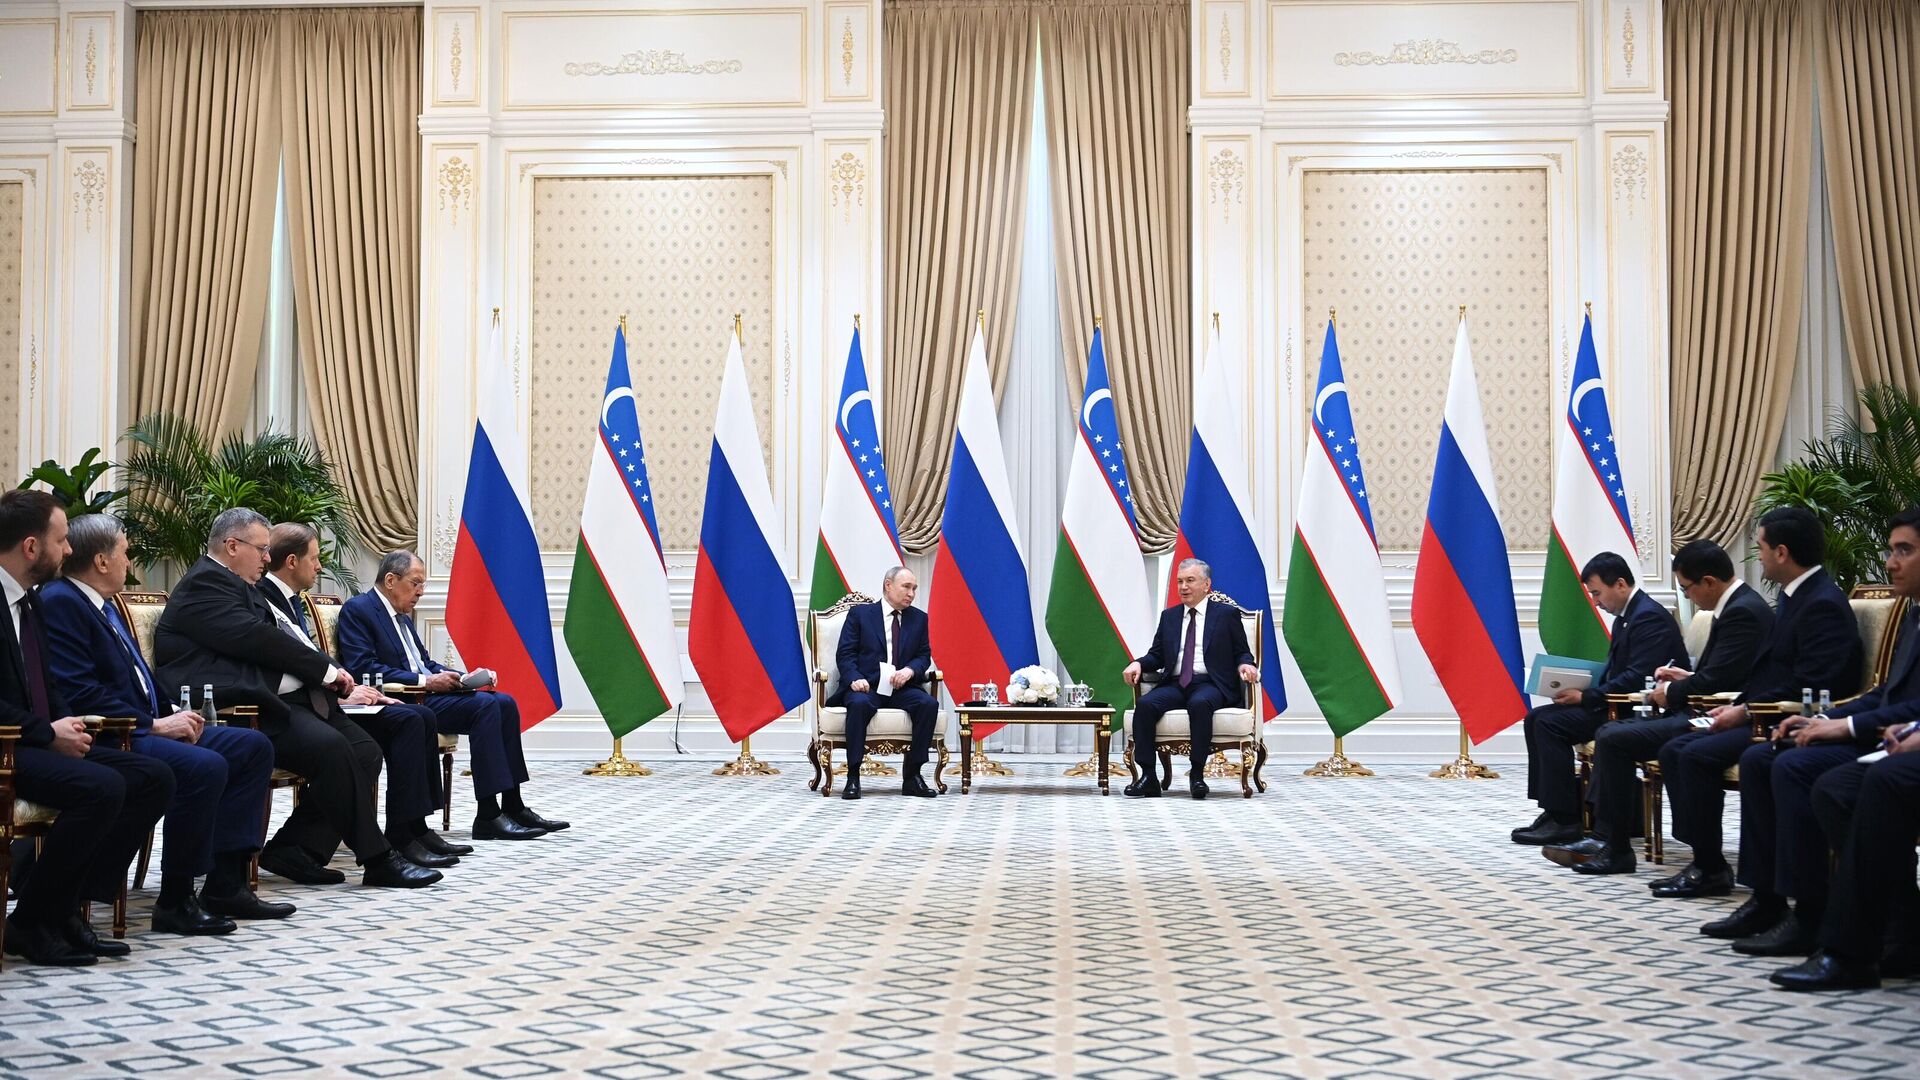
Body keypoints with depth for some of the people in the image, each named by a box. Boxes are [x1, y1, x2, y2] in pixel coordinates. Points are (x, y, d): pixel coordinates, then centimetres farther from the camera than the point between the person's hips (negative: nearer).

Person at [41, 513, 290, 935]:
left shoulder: (103, 606, 20)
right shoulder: (59, 603, -12)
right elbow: (79, 693, -22)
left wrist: (172, 711, 4)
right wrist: (155, 724, -19)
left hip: (142, 726, 11)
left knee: (253, 747, 3)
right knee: (205, 767, -31)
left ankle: (226, 884, -1)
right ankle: (175, 903, -18)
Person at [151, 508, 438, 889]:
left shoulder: (238, 586, 27)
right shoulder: (205, 584, -5)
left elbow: (269, 640, 20)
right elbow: (255, 639, -17)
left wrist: (331, 681, 3)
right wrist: (327, 670, -9)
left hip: (288, 698, 11)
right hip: (247, 708, -11)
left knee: (365, 752, -6)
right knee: (330, 747, -28)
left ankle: (293, 849, -5)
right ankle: (378, 860, -21)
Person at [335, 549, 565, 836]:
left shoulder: (401, 615, 23)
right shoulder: (357, 610, -5)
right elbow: (363, 667, -17)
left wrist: (465, 677, 4)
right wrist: (425, 681, -20)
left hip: (424, 693, 9)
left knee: (504, 702, -6)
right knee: (485, 705, -25)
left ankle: (513, 807, -7)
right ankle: (488, 816, -25)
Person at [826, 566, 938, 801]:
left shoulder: (919, 618, 16)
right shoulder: (860, 613, 6)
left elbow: (924, 655, 13)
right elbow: (845, 654, 0)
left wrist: (910, 670, -11)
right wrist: (855, 679, -20)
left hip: (902, 687, 3)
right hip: (866, 687, -3)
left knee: (929, 704, -27)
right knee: (859, 704, -37)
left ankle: (912, 776, -19)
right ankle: (853, 777, -30)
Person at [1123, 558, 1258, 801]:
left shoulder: (1226, 614, 11)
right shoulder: (1169, 616, 21)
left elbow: (1242, 653, 10)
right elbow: (1156, 656, 19)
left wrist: (1245, 665, -14)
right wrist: (1138, 664, -3)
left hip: (1210, 684, -4)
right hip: (1175, 684, 4)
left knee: (1199, 704, -38)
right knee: (1145, 704, -27)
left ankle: (1197, 774, -28)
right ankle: (1148, 776, -25)